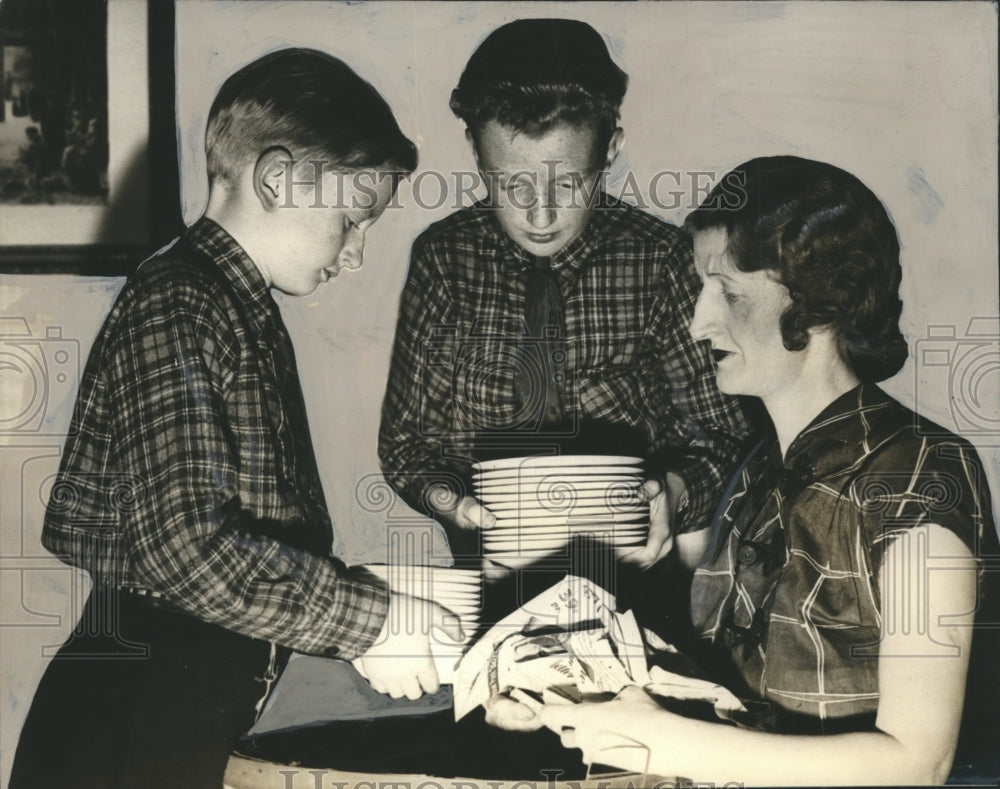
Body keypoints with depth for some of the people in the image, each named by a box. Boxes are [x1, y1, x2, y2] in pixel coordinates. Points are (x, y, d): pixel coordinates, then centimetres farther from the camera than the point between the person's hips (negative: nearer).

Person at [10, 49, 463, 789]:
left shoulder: (249, 313, 15)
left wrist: (351, 628, 3)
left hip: (222, 708, 9)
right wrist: (370, 619, -17)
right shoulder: (176, 308, -15)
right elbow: (189, 547, -25)